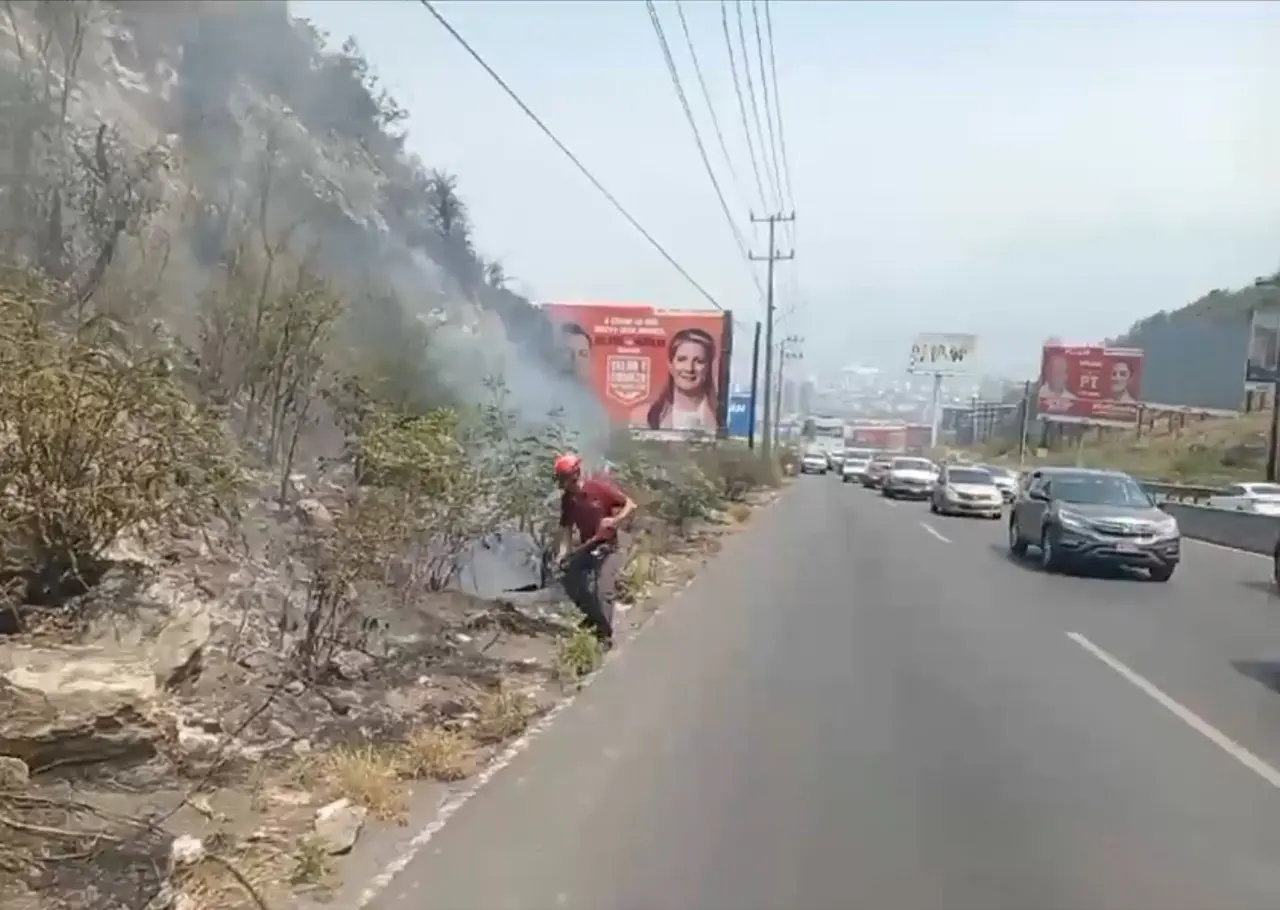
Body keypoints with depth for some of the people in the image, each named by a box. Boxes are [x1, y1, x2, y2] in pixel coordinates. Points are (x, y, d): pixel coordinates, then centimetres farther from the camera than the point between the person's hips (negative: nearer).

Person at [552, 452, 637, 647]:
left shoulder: (600, 488, -19)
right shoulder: (567, 499, -5)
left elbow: (631, 504, -14)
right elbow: (566, 528, -1)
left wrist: (615, 520, -27)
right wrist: (563, 553, -13)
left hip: (608, 547, -5)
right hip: (585, 547, 6)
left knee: (603, 591, -13)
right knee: (570, 582, 1)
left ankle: (605, 635, 3)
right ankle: (593, 615, 25)